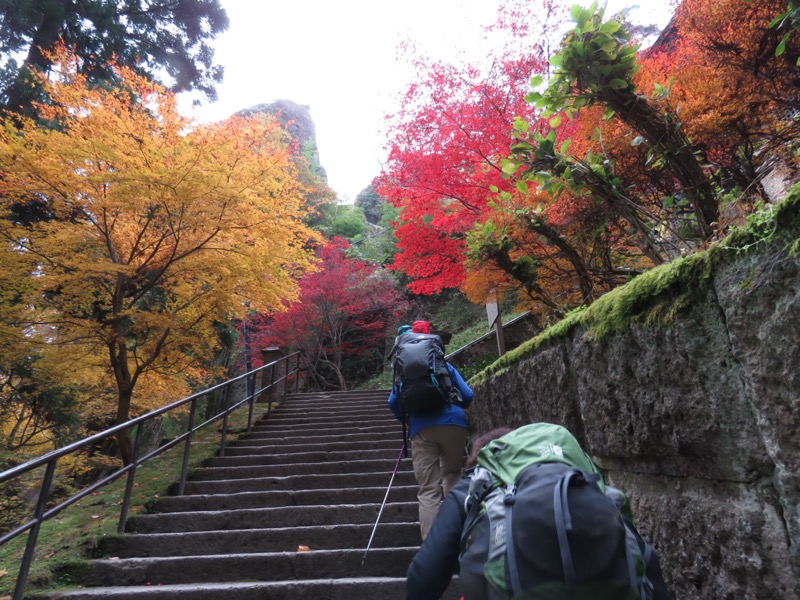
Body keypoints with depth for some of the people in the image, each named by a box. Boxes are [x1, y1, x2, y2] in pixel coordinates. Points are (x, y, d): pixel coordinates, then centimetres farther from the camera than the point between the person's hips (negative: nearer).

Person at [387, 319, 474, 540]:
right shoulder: (445, 365, 20)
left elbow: (393, 402, 11)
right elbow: (467, 396, 12)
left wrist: (406, 420, 29)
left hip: (422, 429, 0)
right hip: (453, 424, 0)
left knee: (428, 491, 2)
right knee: (452, 476, 18)